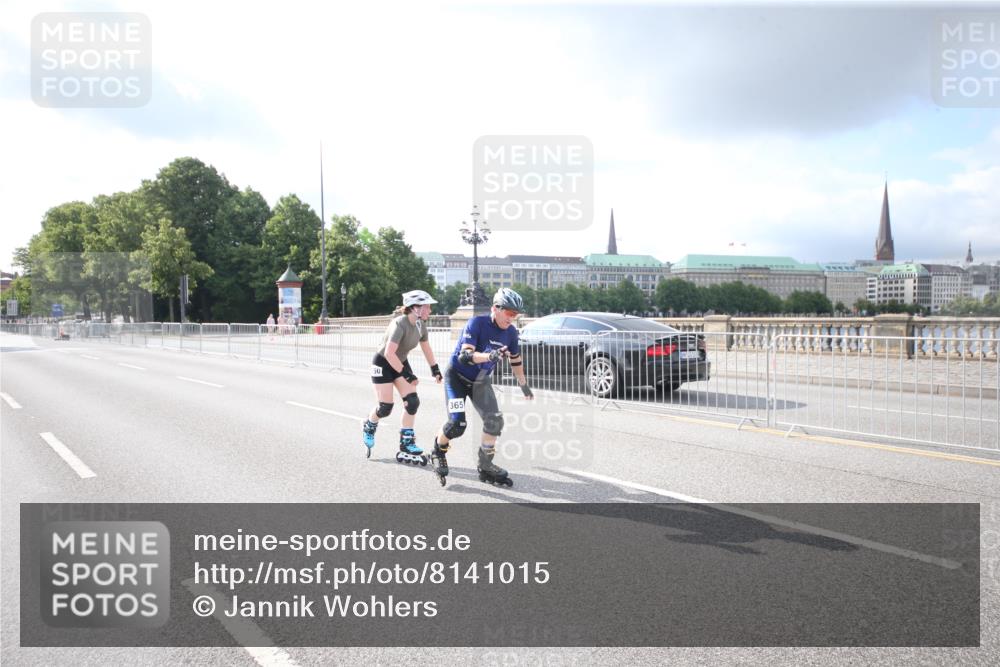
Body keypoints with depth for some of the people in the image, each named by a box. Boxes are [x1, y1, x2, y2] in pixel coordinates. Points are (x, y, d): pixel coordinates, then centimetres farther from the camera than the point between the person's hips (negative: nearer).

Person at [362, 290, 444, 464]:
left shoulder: (421, 325, -7)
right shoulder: (400, 324, -30)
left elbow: (426, 348, 11)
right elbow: (389, 353, -35)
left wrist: (435, 368, 9)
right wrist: (405, 374, -31)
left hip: (400, 362, 7)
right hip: (383, 363, -7)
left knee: (412, 402, -6)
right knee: (385, 407, -5)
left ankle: (407, 445, 2)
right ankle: (368, 427, 29)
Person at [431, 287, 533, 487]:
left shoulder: (510, 332, -8)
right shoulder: (477, 323, -26)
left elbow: (515, 360, 9)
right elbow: (464, 356, -36)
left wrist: (524, 385, 19)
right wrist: (490, 355, -52)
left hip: (481, 381, 6)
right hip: (457, 376, -5)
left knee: (495, 420, -8)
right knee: (457, 424, -17)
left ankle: (485, 467, 9)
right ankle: (439, 452, 15)